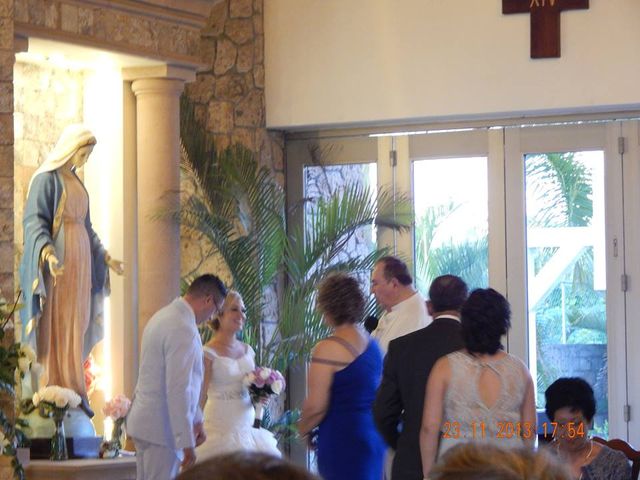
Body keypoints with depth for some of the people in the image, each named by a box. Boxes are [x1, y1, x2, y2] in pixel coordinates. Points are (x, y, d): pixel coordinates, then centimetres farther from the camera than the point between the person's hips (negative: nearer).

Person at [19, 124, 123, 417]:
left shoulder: (75, 182, 18)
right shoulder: (45, 178, -7)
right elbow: (34, 220, -16)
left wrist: (104, 257, 21)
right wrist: (46, 252, -32)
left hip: (80, 259, 8)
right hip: (57, 259, -8)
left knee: (75, 327, 5)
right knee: (56, 325, -8)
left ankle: (73, 392, 7)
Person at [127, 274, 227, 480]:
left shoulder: (164, 316, 12)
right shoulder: (183, 329, -20)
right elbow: (178, 390, -23)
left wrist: (195, 420, 21)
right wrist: (187, 443, -21)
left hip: (145, 421, 10)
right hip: (162, 428, -10)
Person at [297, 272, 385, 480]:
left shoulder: (328, 349, -13)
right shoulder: (372, 344, 10)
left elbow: (315, 406, -16)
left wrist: (302, 429, 4)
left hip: (341, 440, -7)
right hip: (373, 437, 7)